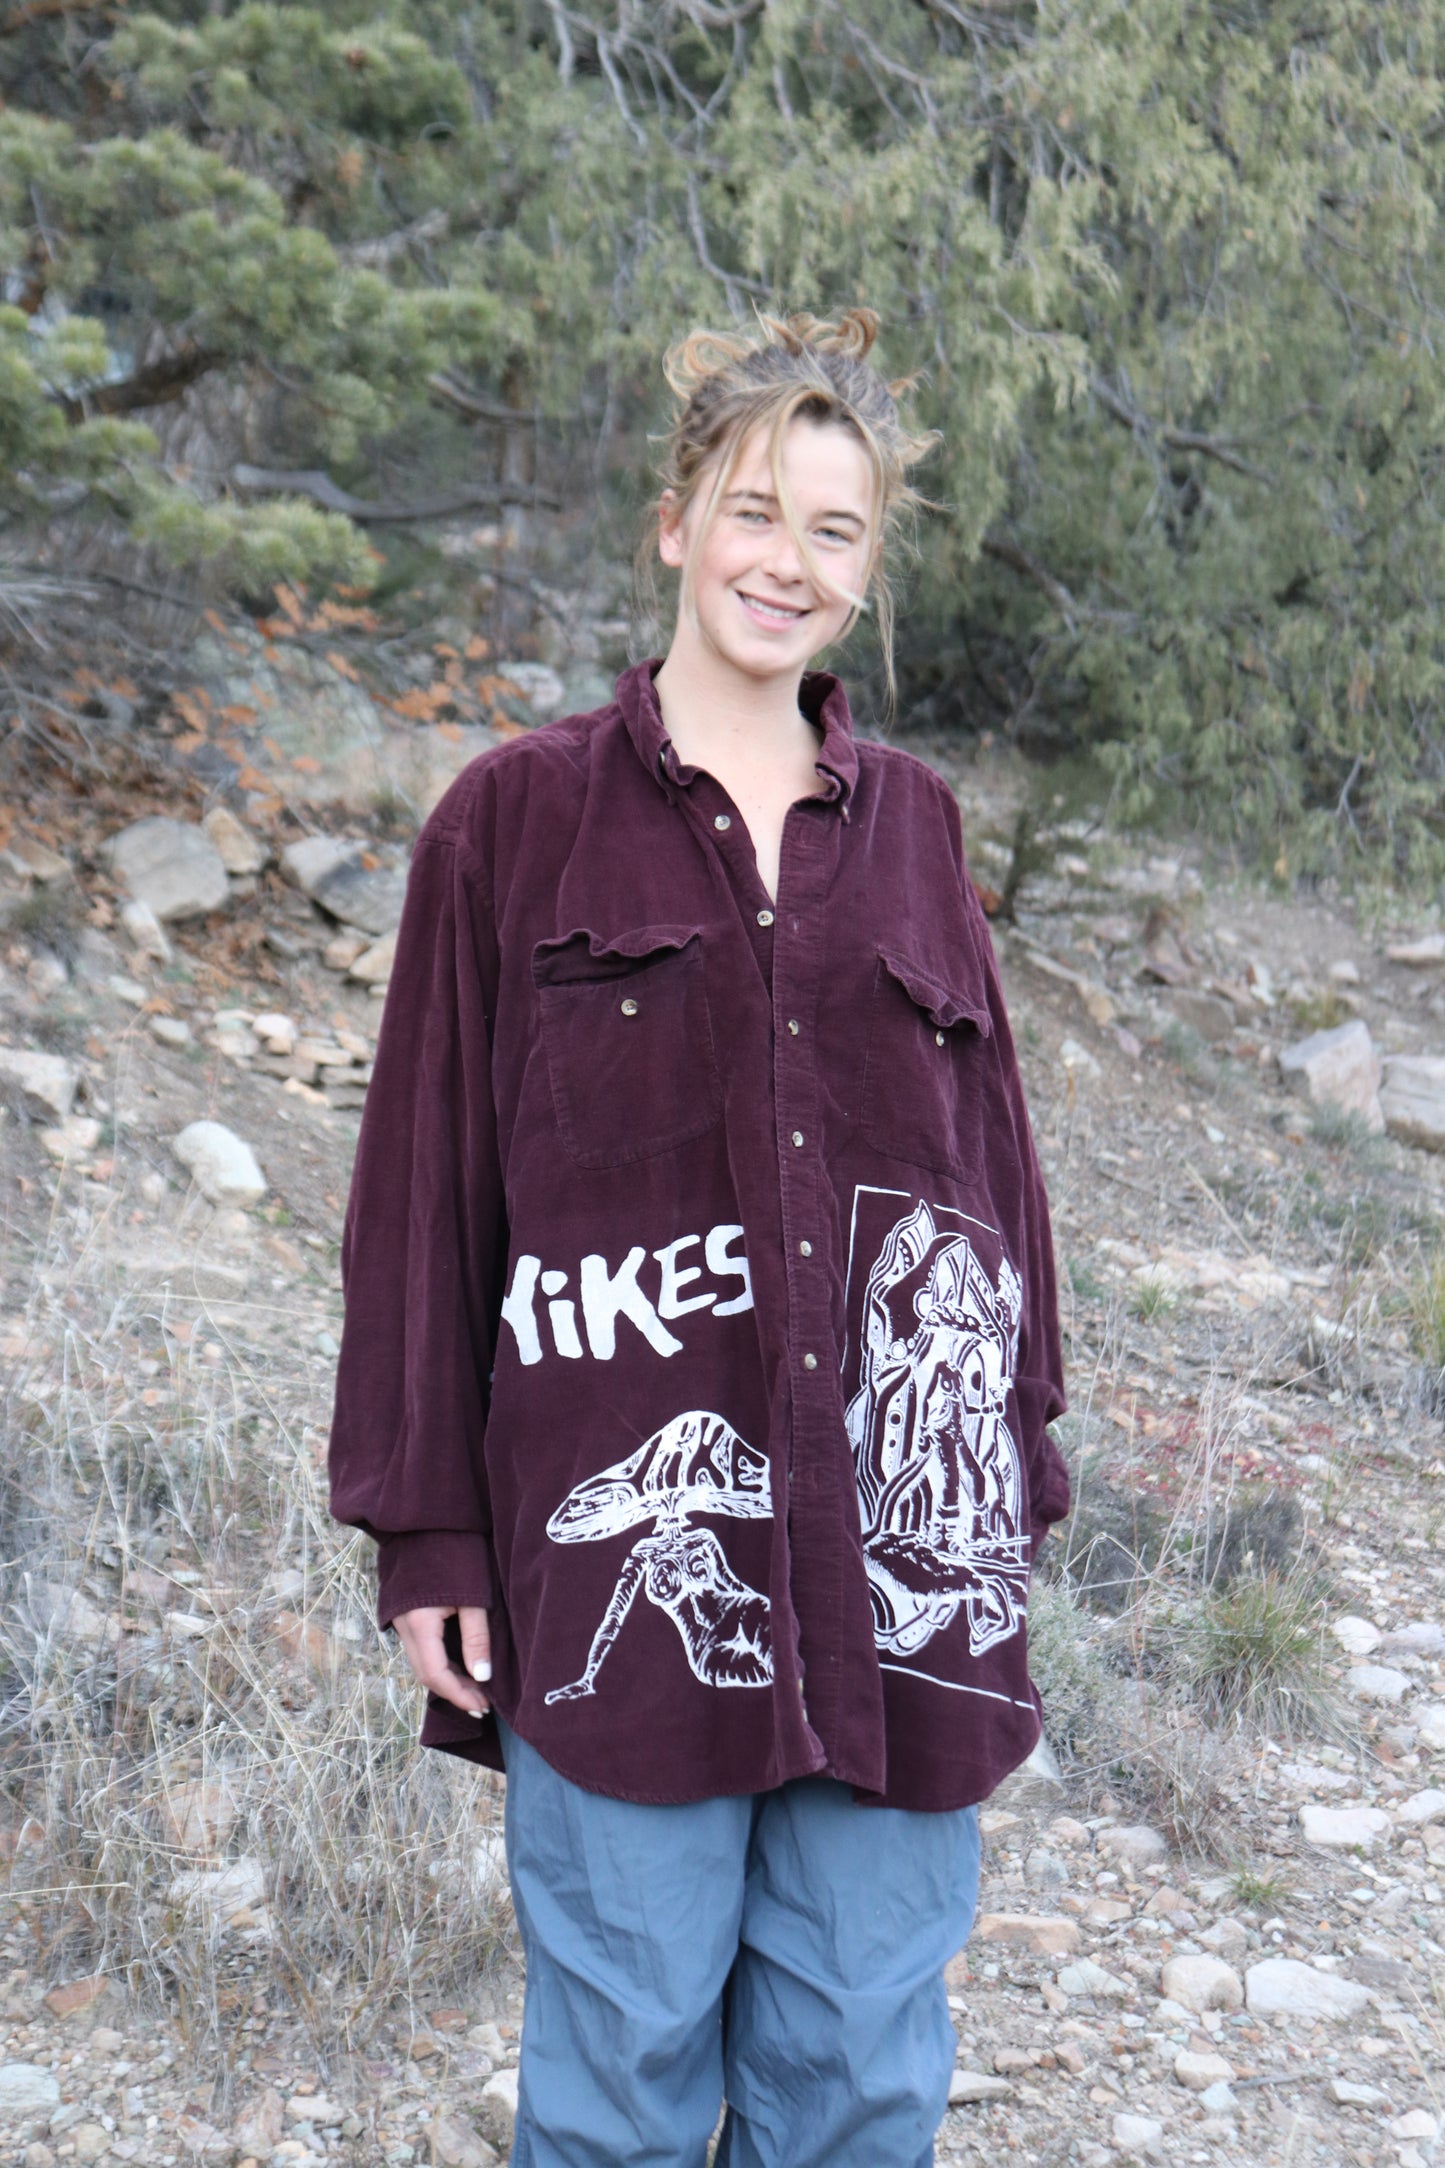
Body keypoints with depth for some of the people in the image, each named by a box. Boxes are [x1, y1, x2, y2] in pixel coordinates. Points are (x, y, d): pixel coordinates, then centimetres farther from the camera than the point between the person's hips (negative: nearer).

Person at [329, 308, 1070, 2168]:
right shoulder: (516, 819, 2)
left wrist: (1016, 1481, 11)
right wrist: (427, 1530, -2)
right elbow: (422, 1183, 1)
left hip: (897, 1530, 3)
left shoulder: (911, 826, 12)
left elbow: (989, 1153, 14)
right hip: (625, 1528, -3)